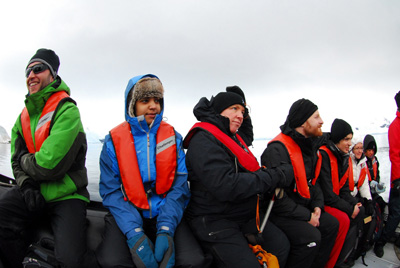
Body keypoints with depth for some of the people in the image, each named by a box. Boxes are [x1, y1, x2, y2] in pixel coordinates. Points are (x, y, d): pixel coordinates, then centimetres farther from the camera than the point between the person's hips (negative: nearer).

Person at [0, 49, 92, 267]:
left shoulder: (67, 110, -13)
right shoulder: (24, 116, 13)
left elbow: (50, 164, -21)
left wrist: (25, 160, -1)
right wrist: (26, 184, -8)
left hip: (65, 195, -6)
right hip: (32, 192, 6)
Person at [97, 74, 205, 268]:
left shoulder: (173, 137, 4)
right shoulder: (114, 140, 0)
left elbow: (179, 187, -3)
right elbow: (111, 192, -5)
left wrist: (165, 230, -17)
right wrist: (134, 234, -19)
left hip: (165, 214, 1)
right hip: (127, 215, 0)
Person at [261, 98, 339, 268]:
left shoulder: (310, 146, 8)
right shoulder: (277, 150, -24)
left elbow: (312, 181, 19)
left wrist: (317, 205, 2)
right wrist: (306, 216, -19)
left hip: (303, 208, 10)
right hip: (279, 212, -9)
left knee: (331, 224, 6)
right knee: (311, 237, -24)